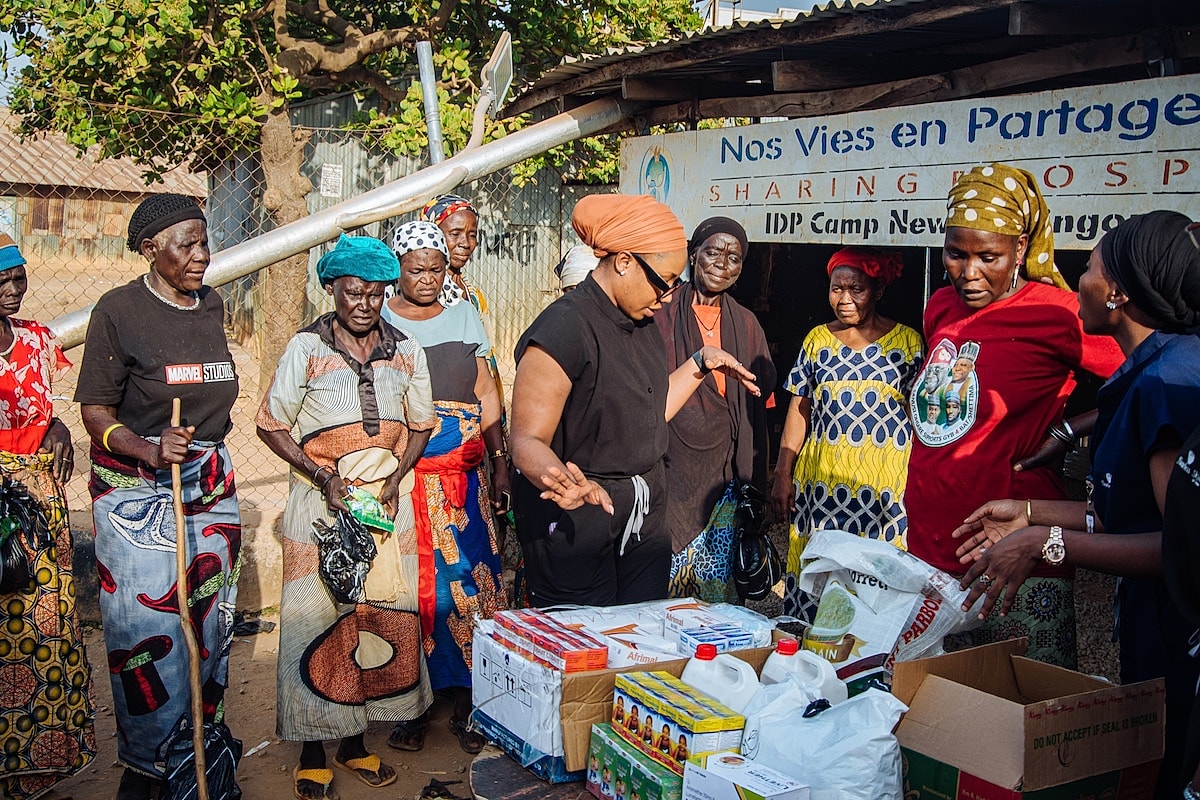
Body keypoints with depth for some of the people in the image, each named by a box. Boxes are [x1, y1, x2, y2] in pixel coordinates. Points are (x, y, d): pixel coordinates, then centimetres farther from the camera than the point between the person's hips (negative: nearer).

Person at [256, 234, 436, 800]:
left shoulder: (407, 351, 5)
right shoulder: (305, 349, -3)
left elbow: (420, 425, 14)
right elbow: (271, 425, 0)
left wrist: (394, 478, -3)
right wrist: (322, 476, -12)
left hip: (387, 502, 3)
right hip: (321, 504, -3)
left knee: (383, 617, 4)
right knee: (315, 619, -1)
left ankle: (354, 741, 20)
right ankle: (312, 751, 12)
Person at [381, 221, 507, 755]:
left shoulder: (463, 316, 12)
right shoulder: (379, 320, 3)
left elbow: (486, 394, 12)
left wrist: (501, 464, 5)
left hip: (463, 473, 2)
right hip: (401, 473, -2)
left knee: (467, 580, 0)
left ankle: (464, 705, 12)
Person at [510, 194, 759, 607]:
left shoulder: (641, 322, 9)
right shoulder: (563, 330, -19)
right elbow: (528, 441, -23)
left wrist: (701, 363, 17)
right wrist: (563, 483, -42)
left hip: (645, 520, 8)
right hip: (576, 523, -8)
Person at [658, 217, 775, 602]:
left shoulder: (746, 326, 9)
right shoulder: (661, 314, -1)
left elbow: (757, 410, 12)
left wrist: (753, 483, 10)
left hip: (721, 474, 3)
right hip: (666, 466, -3)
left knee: (716, 584, 5)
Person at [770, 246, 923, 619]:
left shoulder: (906, 340, 2)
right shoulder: (817, 339, 9)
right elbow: (798, 410, 9)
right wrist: (783, 475, 5)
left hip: (887, 479, -2)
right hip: (820, 477, 2)